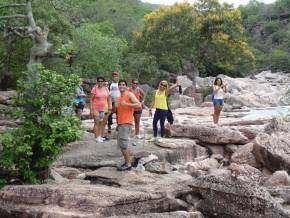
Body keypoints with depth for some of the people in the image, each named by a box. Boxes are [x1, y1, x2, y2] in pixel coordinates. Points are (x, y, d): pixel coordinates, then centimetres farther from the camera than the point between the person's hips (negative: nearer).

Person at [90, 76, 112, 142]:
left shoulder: (106, 89, 6)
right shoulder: (94, 89, -6)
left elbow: (108, 99, 12)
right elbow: (91, 99, -7)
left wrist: (109, 108, 7)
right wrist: (91, 109, -11)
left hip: (103, 109, 4)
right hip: (96, 109, -4)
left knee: (102, 123, 8)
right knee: (97, 123, -3)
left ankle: (101, 136, 18)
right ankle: (97, 137, 1)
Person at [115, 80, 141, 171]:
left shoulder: (130, 94, -5)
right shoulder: (119, 98, 19)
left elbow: (139, 105, -17)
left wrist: (127, 104, -22)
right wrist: (115, 106, 12)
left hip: (126, 123, -9)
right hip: (120, 123, 9)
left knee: (123, 144, -11)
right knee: (120, 144, 11)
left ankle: (128, 164, -3)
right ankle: (127, 162, 20)